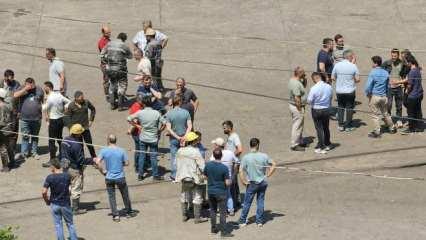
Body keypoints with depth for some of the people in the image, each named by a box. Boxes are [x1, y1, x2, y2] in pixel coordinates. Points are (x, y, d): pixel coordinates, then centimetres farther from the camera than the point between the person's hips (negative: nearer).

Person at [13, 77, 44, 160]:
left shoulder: (39, 90, 2)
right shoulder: (22, 89, -2)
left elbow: (44, 102, 11)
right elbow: (15, 95, -19)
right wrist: (25, 89, -21)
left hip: (36, 118, 1)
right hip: (24, 118, -1)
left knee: (35, 136, 12)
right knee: (25, 136, 2)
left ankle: (34, 152, 24)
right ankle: (24, 153, 13)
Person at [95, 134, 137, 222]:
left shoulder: (104, 151, -9)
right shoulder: (121, 151, -8)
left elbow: (98, 162, -17)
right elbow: (127, 163, -4)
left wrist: (102, 171, -5)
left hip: (109, 178, 0)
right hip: (120, 178, 0)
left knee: (111, 196, 10)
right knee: (125, 195, 17)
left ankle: (115, 215, 9)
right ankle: (129, 212, 30)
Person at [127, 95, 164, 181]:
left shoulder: (140, 113, -12)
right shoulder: (157, 113, -14)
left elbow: (129, 119, -6)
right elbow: (160, 127, -10)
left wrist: (137, 126, 3)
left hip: (143, 138, 1)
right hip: (153, 139, -1)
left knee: (141, 156, 12)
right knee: (153, 157, 8)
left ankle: (140, 175, 18)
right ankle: (155, 175, 17)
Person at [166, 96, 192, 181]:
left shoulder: (169, 114, -10)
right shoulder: (186, 112, -8)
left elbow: (168, 128, -14)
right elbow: (190, 126, -12)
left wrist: (177, 137, -12)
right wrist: (184, 136, -14)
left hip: (174, 138, -1)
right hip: (184, 138, 1)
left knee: (174, 157, 8)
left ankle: (173, 176, 11)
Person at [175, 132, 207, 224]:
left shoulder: (180, 151, -2)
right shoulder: (195, 151, -19)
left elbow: (177, 163, 8)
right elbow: (201, 164, -18)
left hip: (183, 177, 6)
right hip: (194, 177, -6)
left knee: (184, 196, 19)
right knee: (197, 197, 5)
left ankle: (184, 215, 26)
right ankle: (197, 217, 6)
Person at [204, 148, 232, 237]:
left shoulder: (208, 165, -8)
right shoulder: (224, 168, -19)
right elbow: (227, 183, -17)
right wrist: (230, 181, 5)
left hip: (211, 191, 4)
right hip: (221, 192, -4)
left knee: (213, 210, 18)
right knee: (222, 212, 5)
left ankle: (213, 228, 26)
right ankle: (223, 231, 8)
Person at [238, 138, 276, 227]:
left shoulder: (246, 157, -15)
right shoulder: (264, 156, -8)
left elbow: (241, 171, -18)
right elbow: (274, 164, 0)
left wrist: (244, 182, -6)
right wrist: (268, 175, 6)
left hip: (252, 183, -2)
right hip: (263, 182, 2)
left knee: (247, 202, 9)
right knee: (260, 201, 13)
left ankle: (242, 221, 15)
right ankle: (259, 221, 18)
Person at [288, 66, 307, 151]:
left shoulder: (293, 80, 7)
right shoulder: (296, 84, -25)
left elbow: (304, 86, 24)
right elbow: (297, 98, -27)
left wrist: (304, 79, 6)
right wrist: (300, 110, -22)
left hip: (293, 105, 11)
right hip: (297, 107, -11)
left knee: (299, 125, 21)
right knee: (297, 126, -3)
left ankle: (300, 142, 33)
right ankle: (294, 145, 3)